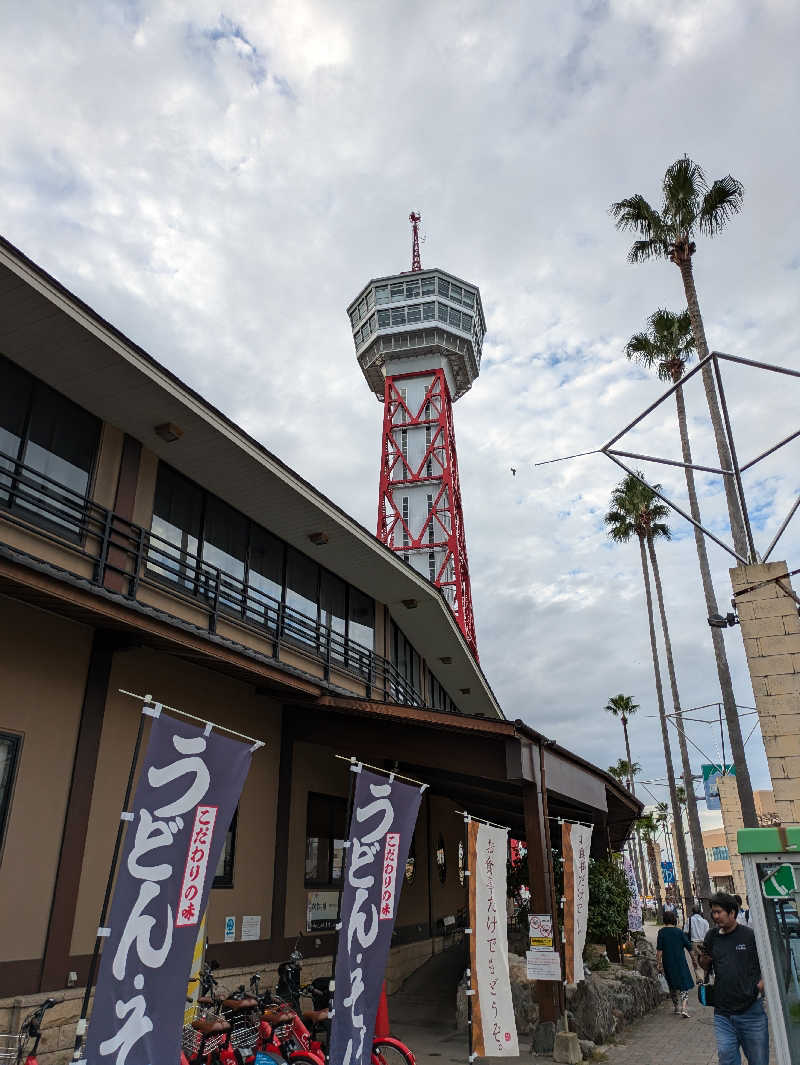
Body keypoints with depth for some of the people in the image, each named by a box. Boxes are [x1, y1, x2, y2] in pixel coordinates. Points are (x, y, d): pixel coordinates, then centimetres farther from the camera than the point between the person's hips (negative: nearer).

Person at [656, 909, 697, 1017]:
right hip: (680, 963, -1)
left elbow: (659, 949, -10)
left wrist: (659, 963, -6)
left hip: (668, 964, 1)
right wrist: (694, 960, 11)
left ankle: (675, 1006, 30)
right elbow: (689, 947, -2)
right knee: (684, 985, 4)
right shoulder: (679, 932, -6)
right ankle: (684, 1008, -12)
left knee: (672, 985, 20)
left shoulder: (661, 932, -6)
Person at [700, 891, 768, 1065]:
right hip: (723, 1015, 3)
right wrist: (704, 960, -5)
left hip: (751, 1012, -3)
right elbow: (707, 968, 17)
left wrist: (763, 982, -11)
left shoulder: (751, 935, -6)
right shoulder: (711, 937, 6)